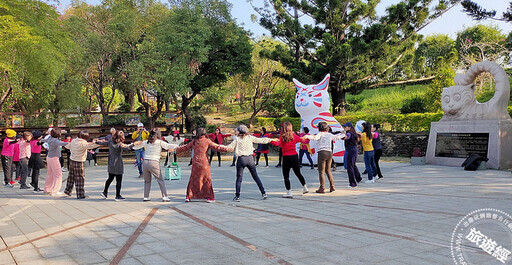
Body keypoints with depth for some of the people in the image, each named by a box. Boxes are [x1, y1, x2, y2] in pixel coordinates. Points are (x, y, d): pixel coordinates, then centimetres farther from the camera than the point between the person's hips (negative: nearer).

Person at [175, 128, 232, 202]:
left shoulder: (194, 141, 7)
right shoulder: (207, 141, -3)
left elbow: (185, 147, 18)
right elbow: (216, 147, -5)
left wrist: (177, 149, 34)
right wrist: (227, 149, -2)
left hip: (195, 163, 3)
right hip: (204, 163, -3)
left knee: (193, 179, 12)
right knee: (207, 180, 5)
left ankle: (188, 196, 14)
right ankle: (209, 197, 6)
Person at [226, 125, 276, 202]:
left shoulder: (237, 139, 0)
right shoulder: (250, 137, 6)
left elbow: (230, 147, 2)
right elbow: (261, 140, 9)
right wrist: (271, 139, 20)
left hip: (241, 159, -2)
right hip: (250, 158, 2)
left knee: (239, 178, 4)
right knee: (256, 177, 11)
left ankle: (237, 196, 1)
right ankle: (263, 193, 9)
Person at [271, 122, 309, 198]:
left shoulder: (282, 137, -10)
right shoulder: (294, 135, 4)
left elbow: (277, 143, -28)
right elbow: (302, 140, 18)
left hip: (286, 157, -5)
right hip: (295, 156, 5)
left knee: (286, 175, 2)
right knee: (298, 173, 21)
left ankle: (289, 192, -1)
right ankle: (305, 188, 29)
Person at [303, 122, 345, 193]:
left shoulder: (320, 134, -1)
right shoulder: (330, 135, 15)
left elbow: (315, 137, -22)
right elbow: (337, 137, 33)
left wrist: (306, 136, -33)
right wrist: (343, 135, 54)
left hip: (322, 152, -6)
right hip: (330, 152, 6)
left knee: (321, 171, -2)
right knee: (328, 170, 18)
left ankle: (322, 188, -4)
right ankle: (332, 186, 17)